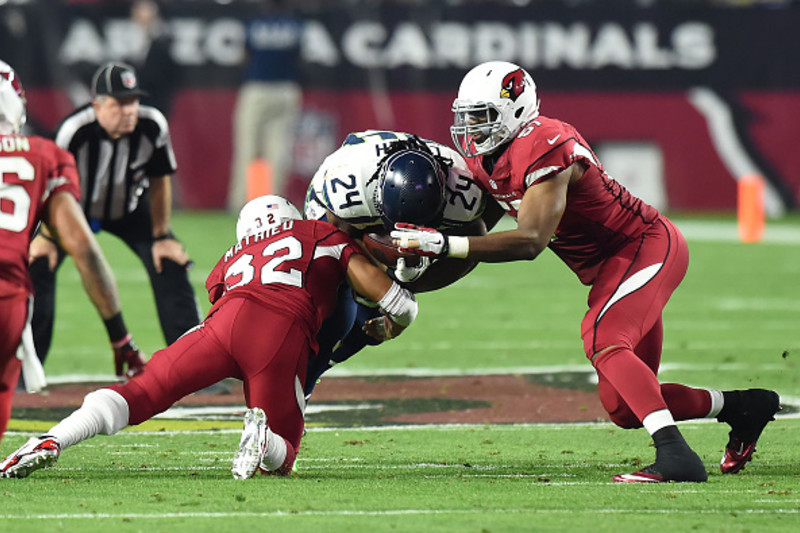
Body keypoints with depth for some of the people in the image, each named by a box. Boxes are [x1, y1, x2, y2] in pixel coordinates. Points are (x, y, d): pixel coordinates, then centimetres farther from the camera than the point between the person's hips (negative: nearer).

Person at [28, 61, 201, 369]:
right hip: (77, 208, -2)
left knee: (170, 267, -11)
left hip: (131, 209, 2)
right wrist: (47, 236, -12)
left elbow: (159, 181, -10)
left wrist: (162, 236, -7)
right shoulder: (75, 131, -35)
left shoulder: (153, 126, -28)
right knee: (39, 264, -16)